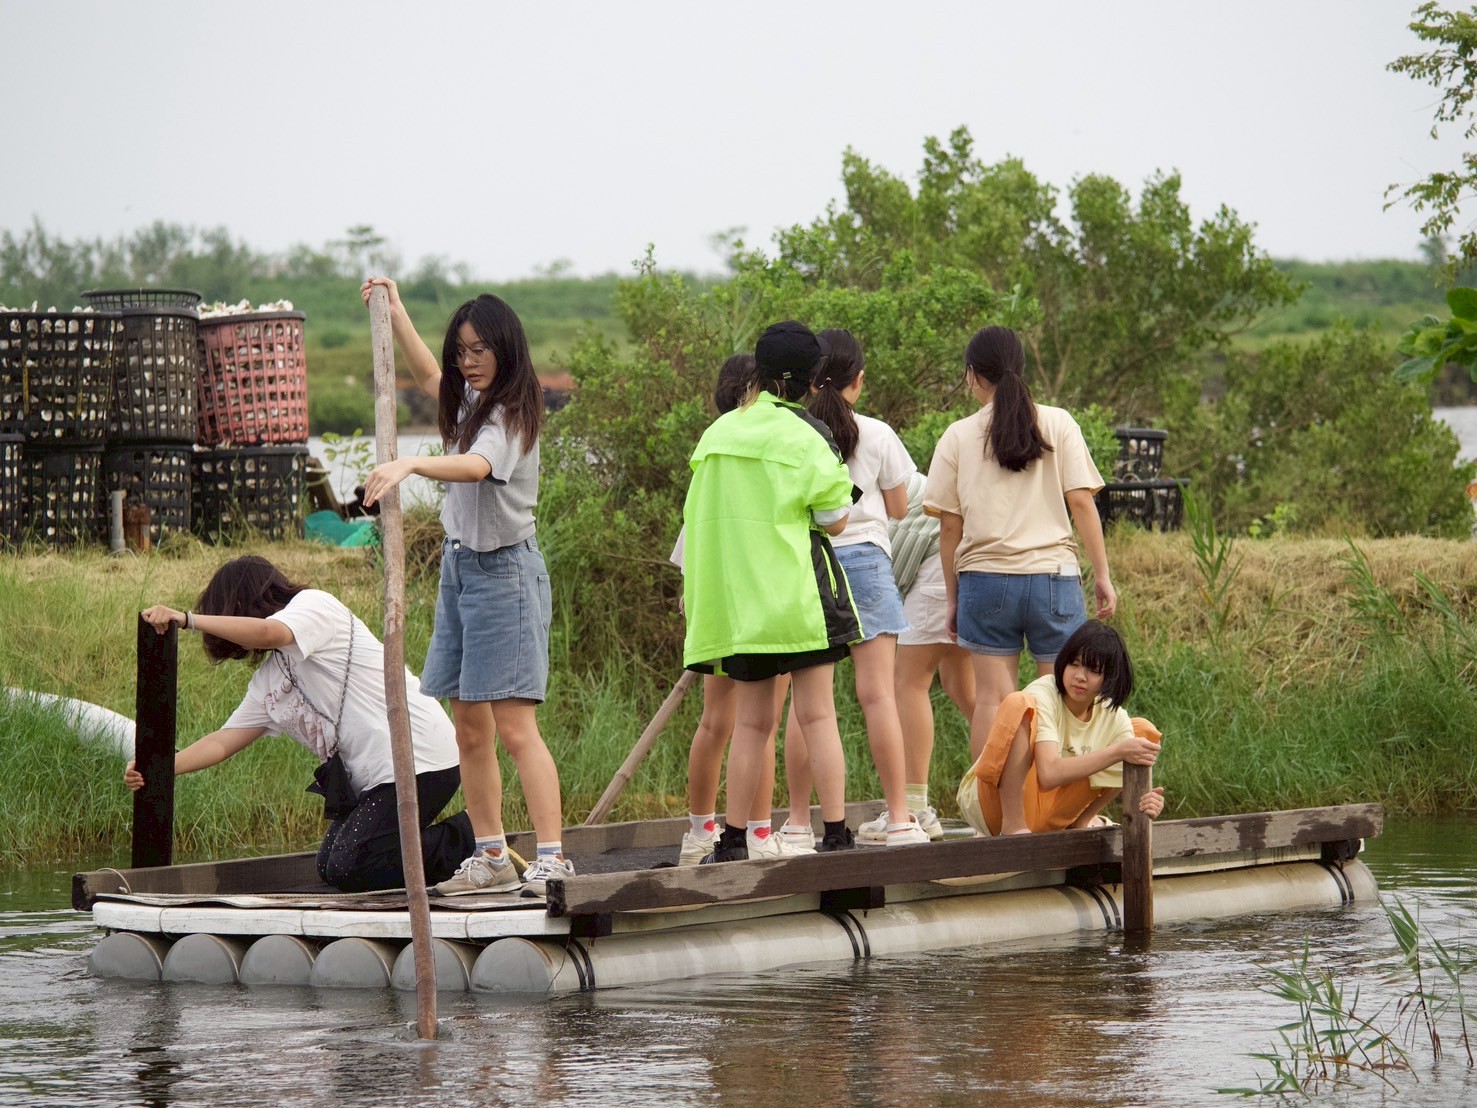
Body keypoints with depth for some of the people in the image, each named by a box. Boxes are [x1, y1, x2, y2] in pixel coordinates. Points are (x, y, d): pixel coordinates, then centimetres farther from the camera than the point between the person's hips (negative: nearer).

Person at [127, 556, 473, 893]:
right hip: (374, 777, 10)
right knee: (329, 868, 7)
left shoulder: (315, 604, -5)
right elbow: (224, 741, 17)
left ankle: (468, 838, -7)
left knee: (348, 871, -18)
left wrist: (186, 619, -26)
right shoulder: (267, 680, 20)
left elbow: (268, 633, -26)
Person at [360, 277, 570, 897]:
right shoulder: (470, 401, 12)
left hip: (504, 573, -9)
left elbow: (474, 466, -37)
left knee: (515, 727, -14)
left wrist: (409, 465, -52)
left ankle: (551, 857, -16)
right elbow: (429, 378, 37)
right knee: (470, 730, 8)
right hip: (459, 567, 9)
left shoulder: (510, 416, -15)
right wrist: (394, 313, 37)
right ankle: (491, 857, 13)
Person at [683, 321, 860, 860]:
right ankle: (836, 833, -8)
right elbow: (834, 520, -7)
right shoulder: (804, 433, -7)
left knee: (751, 720, 10)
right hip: (798, 592, -5)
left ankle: (735, 838, 9)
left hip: (738, 594, 5)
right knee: (817, 714, -4)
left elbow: (696, 518, 15)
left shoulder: (718, 432, 10)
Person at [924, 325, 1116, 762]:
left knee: (991, 697, 4)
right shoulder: (1058, 425, 1)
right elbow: (1081, 503, -2)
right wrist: (1102, 575, 4)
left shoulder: (958, 436, 2)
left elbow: (949, 525, 3)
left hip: (985, 578, 1)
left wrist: (953, 596, 11)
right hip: (1054, 577, -1)